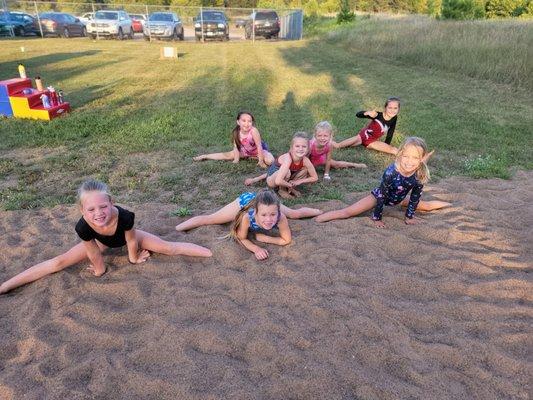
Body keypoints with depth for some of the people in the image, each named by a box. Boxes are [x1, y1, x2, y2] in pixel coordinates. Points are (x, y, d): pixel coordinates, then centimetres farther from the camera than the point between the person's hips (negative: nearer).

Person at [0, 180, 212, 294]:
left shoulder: (124, 216, -45)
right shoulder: (83, 227, -38)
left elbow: (132, 241, -23)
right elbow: (94, 254, -19)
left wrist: (134, 258, -6)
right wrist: (99, 270, -2)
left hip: (126, 236, -1)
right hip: (100, 240, 2)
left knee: (168, 248, -8)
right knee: (59, 262, -2)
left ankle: (213, 253, 0)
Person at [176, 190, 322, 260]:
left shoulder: (281, 217, -44)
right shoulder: (247, 216, -46)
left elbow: (286, 240, -25)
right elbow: (241, 238, -25)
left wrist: (263, 238, -26)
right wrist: (256, 249, -39)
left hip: (267, 203, 2)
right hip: (245, 200, -2)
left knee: (295, 214, 21)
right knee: (209, 219, 0)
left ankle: (317, 211, 53)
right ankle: (173, 229, 17)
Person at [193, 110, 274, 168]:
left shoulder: (253, 131, -38)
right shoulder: (236, 132, -24)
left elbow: (259, 146, -31)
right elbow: (236, 146, -14)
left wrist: (261, 161, -28)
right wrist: (236, 159, -16)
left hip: (259, 150, -3)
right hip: (245, 151, 3)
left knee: (270, 161, -28)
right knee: (228, 155, 3)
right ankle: (204, 156, 20)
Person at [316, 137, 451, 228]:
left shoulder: (421, 175, -26)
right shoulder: (390, 172, -40)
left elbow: (415, 197, -10)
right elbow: (382, 196, -29)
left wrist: (409, 216, 0)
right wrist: (377, 218, -21)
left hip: (398, 198, 5)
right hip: (380, 195, -5)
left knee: (425, 206, 23)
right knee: (349, 212, -17)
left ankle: (448, 204, 54)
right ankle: (319, 218, -13)